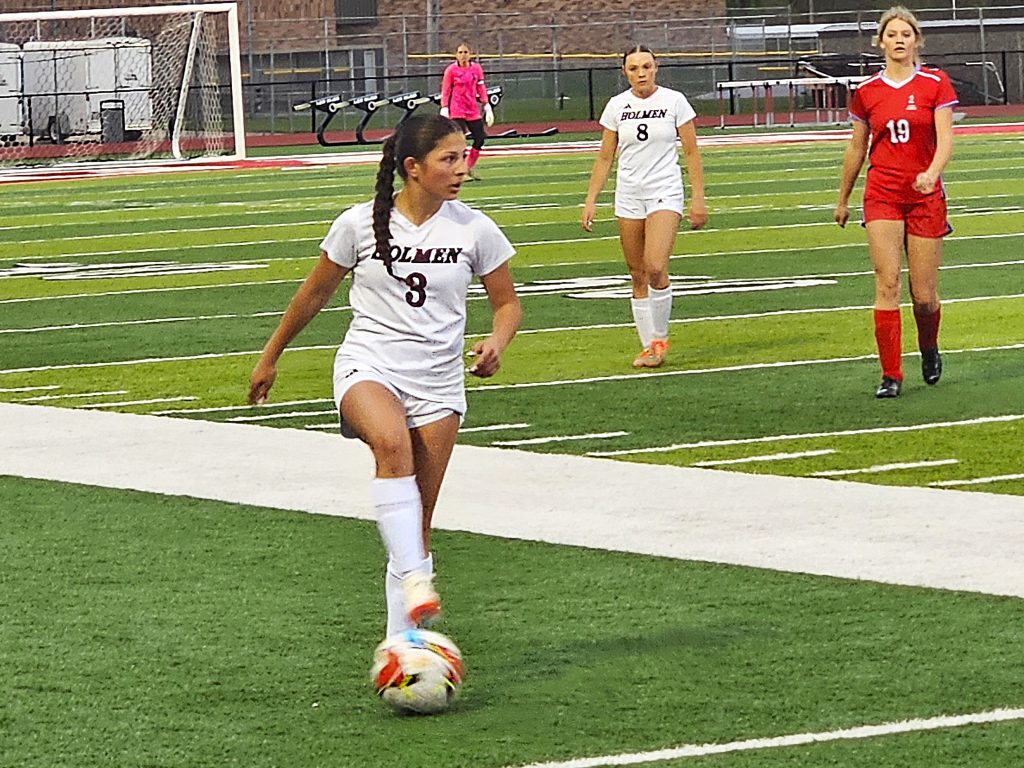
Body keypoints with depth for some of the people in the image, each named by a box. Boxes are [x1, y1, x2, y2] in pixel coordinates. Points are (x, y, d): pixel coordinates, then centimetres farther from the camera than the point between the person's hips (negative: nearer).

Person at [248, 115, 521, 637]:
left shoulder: (474, 230, -1)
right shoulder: (361, 224, -3)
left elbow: (507, 303, 10)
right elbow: (315, 293, 11)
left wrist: (496, 342, -13)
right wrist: (270, 358, 18)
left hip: (437, 379, 2)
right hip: (368, 364, -2)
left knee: (418, 523, 0)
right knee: (393, 443, -36)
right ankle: (414, 578, -43)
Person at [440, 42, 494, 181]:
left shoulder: (476, 68, 6)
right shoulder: (451, 70, -5)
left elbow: (481, 88, 11)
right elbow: (445, 91, -4)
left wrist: (486, 105, 6)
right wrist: (444, 109, -12)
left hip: (473, 110, 5)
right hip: (457, 110, -5)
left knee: (480, 138, 2)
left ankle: (470, 169, 17)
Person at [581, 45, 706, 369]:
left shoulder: (674, 101, -3)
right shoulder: (617, 106, 4)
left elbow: (691, 153, 1)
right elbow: (605, 158, 10)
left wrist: (698, 199, -3)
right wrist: (591, 200, 4)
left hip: (665, 194, -3)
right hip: (628, 195, 3)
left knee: (655, 268, -18)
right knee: (637, 275, 5)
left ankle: (659, 339, -2)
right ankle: (648, 345, 13)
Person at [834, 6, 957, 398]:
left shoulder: (935, 83, -1)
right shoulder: (866, 92, 5)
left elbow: (945, 139, -8)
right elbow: (856, 149, 16)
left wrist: (932, 173, -27)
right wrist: (843, 199, 22)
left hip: (926, 195, -1)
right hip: (882, 194, 1)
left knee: (924, 295, 2)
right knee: (887, 284, -12)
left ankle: (929, 348, 34)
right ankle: (890, 375, -9)